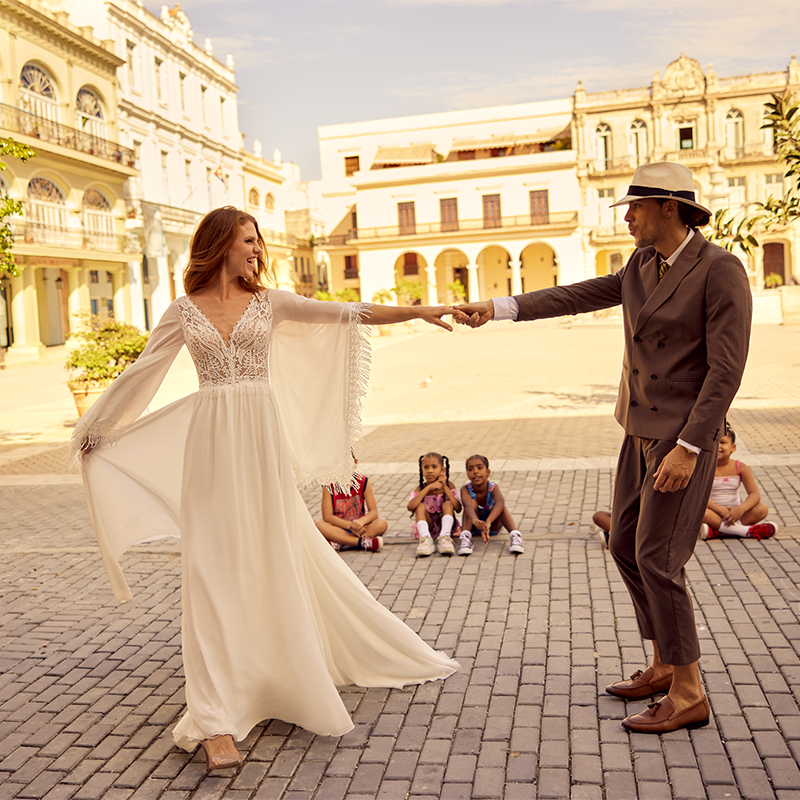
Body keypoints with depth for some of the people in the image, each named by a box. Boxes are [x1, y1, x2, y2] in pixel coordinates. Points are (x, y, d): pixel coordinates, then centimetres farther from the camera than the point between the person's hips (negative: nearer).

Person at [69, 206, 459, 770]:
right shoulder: (184, 311, 6)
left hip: (263, 442, 1)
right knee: (215, 568, -4)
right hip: (211, 447, 0)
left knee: (282, 560, 10)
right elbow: (140, 374, 12)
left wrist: (417, 312, -7)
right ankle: (217, 720, -1)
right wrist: (93, 428, 18)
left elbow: (345, 314, 0)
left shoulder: (269, 302, 7)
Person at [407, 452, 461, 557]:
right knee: (420, 506, -22)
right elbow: (410, 507, -25)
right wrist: (429, 488, -26)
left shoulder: (449, 485, -4)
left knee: (448, 504, -23)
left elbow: (458, 508, -17)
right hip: (428, 527, 1)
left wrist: (445, 487, -21)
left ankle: (444, 538, -41)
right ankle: (425, 539, -40)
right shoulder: (420, 488, -4)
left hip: (445, 525, 0)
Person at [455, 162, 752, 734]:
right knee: (626, 547, 13)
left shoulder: (722, 271, -16)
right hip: (643, 432, 9)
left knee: (657, 558, -7)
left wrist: (687, 448, -23)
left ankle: (689, 694, 7)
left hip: (686, 435, -9)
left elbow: (726, 369, -20)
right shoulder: (643, 265, 8)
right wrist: (498, 309, 2)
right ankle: (664, 665, 28)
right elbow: (578, 297, 9)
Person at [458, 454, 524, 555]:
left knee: (500, 505, -28)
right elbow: (468, 505, -44)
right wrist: (475, 520, -67)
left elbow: (500, 504, -45)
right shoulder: (466, 489, -22)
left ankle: (514, 535, -43)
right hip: (473, 528, 0)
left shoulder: (493, 487, -23)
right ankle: (465, 537, -42)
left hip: (493, 526, 0)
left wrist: (488, 522, -63)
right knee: (472, 502, -28)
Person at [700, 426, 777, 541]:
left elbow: (755, 494, -10)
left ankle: (714, 531, -31)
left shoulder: (741, 468, 0)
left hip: (734, 512, 3)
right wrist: (719, 509, -31)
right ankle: (745, 531, -31)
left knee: (762, 509, -21)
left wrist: (741, 509, -30)